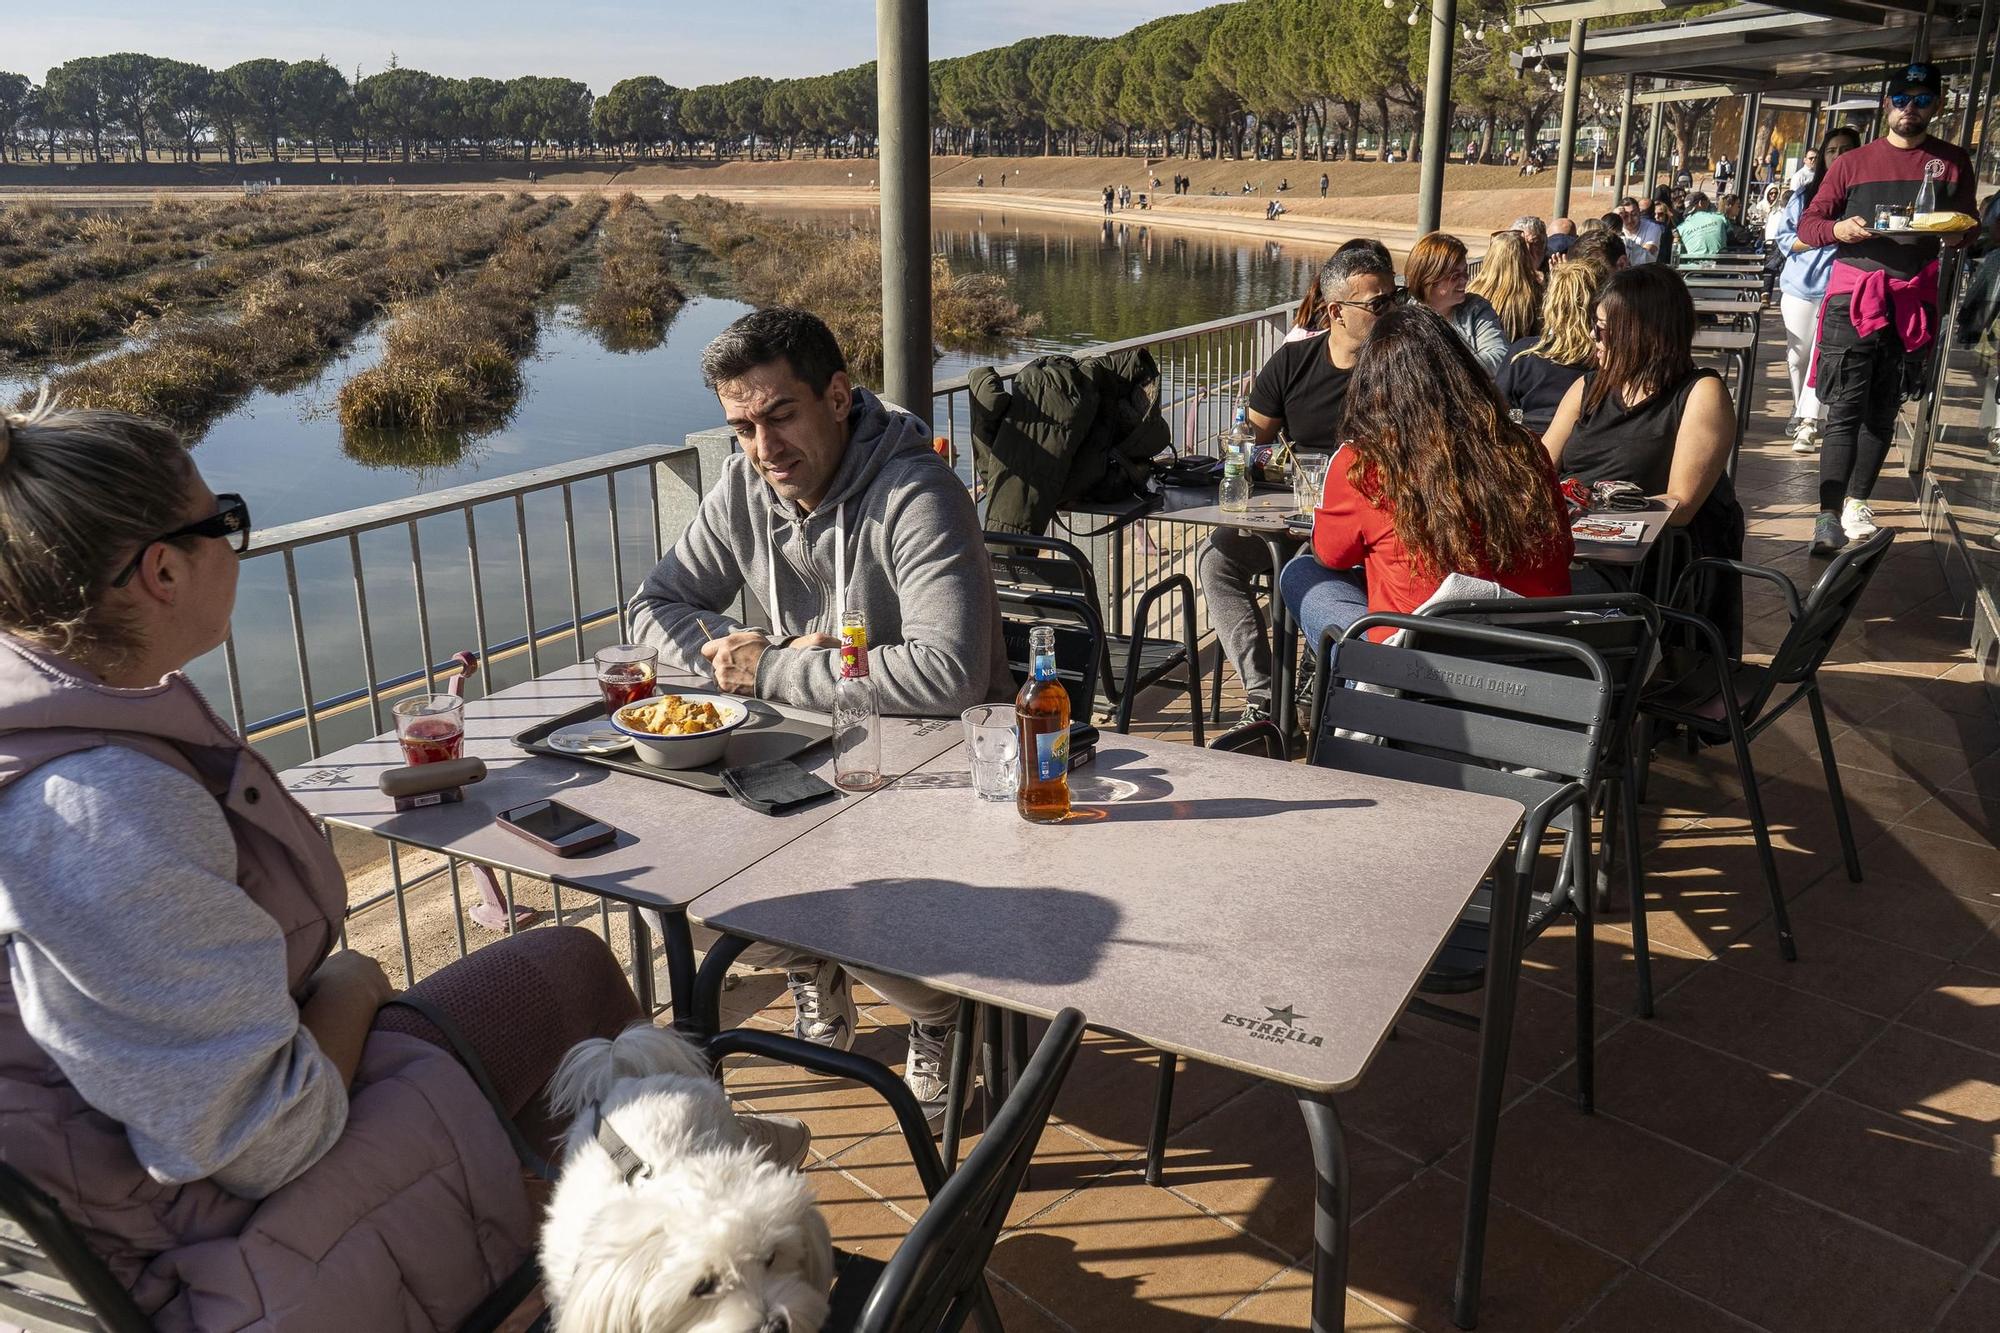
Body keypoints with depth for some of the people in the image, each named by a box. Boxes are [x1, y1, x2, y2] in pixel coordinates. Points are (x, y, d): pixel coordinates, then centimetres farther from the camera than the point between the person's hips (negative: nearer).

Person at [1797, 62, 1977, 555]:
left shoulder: (1953, 162, 10)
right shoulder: (1853, 162, 6)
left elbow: (1968, 230, 14)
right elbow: (1807, 223, 7)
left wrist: (1956, 233, -10)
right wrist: (1839, 229, -14)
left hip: (1912, 303, 2)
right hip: (1854, 296, -2)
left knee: (1883, 411, 8)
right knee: (1846, 410, -8)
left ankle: (1856, 502, 17)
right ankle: (1829, 516, -10)